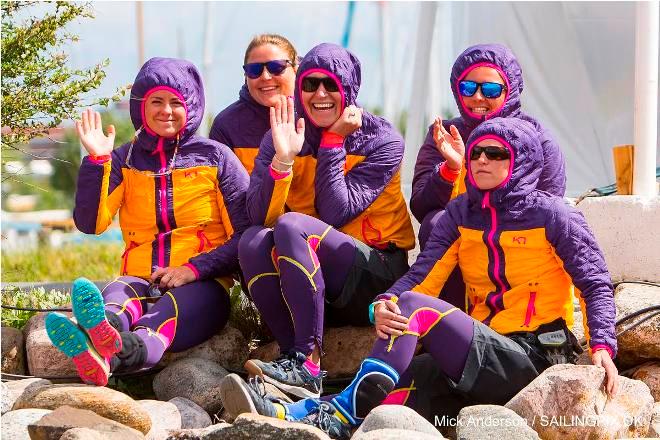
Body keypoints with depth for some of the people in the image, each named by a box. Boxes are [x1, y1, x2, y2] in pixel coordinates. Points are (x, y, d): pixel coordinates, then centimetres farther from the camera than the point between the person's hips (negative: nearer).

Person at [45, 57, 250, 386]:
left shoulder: (214, 157, 10)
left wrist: (195, 268, -12)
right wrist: (97, 159, -9)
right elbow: (90, 223, 1)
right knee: (116, 296, -35)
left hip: (200, 285, -2)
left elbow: (246, 234, 2)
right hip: (140, 279, 2)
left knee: (171, 307, -38)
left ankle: (116, 352, -73)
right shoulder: (124, 160, 16)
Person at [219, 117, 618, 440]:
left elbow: (595, 284, -3)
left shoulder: (550, 213, -1)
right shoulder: (461, 213, 13)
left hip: (533, 357, -5)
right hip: (481, 362, 5)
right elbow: (424, 274, 0)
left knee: (416, 308, -24)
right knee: (395, 392, -23)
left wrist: (602, 344, -20)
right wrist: (385, 305, -22)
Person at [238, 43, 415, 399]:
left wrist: (333, 142, -15)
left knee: (292, 226, -29)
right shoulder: (281, 137, 3)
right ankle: (295, 361, -27)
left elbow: (334, 214, -17)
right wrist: (283, 158, -25)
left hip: (374, 279, -3)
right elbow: (259, 217, -11)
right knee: (253, 240, -26)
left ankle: (306, 363, -30)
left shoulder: (382, 142, -6)